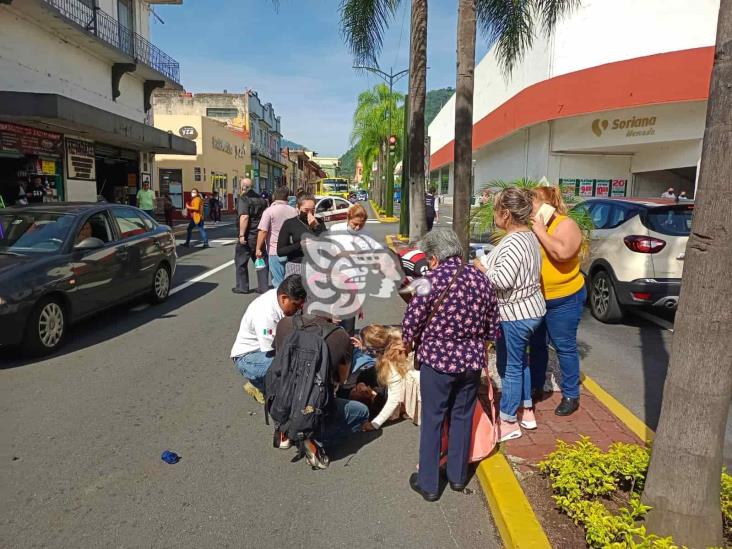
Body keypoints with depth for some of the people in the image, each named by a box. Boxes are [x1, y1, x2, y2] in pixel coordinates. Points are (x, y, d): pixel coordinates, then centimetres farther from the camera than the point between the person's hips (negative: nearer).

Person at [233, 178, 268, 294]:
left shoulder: (243, 199, -12)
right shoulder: (261, 199, 12)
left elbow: (244, 217, -24)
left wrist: (241, 235, -23)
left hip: (248, 236, -7)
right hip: (260, 235, 7)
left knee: (241, 262, 6)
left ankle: (242, 287, 9)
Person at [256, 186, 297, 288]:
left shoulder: (269, 211, -9)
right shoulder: (294, 211, 7)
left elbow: (263, 231, -15)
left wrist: (258, 249, -9)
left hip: (275, 252, -5)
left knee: (278, 281, 0)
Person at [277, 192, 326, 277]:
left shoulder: (319, 222, 11)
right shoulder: (289, 224, 2)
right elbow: (280, 251, -1)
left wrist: (317, 226, -10)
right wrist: (300, 245, -12)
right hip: (296, 268, -2)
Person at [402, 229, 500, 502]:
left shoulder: (432, 279, -15)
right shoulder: (482, 280, 0)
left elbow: (411, 322, -11)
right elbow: (493, 330, 6)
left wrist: (408, 344, 8)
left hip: (437, 359, -4)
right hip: (472, 360, 5)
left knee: (432, 420, 9)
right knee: (462, 417, 19)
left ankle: (428, 484, 20)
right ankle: (458, 476, 34)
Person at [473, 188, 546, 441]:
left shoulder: (514, 242, -23)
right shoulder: (528, 236, 8)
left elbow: (504, 280, -29)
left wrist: (482, 268, -14)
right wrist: (488, 263, 6)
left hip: (515, 314, -10)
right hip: (528, 309, 10)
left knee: (509, 367, 3)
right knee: (519, 361, 21)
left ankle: (508, 421, 16)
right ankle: (526, 411, 35)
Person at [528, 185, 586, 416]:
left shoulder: (566, 225, -15)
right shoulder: (535, 225, 5)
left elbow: (563, 252, -32)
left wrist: (540, 231, -26)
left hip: (563, 299, -7)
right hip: (535, 297, 7)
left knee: (564, 347, 4)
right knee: (536, 344, 18)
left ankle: (571, 396, 18)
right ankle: (536, 386, 35)